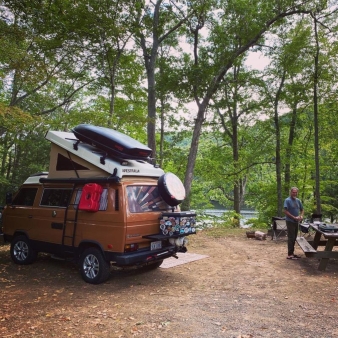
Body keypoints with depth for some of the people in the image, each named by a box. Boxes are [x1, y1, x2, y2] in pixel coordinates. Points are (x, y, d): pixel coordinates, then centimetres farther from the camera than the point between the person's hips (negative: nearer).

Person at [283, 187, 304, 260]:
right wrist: (294, 217, -19)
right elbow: (285, 211, -18)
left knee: (294, 238, 13)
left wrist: (301, 216, 0)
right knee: (291, 238, -6)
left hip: (296, 222, 7)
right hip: (290, 221, -7)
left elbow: (302, 210, 19)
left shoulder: (298, 200, 9)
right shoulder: (287, 200, -12)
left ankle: (292, 253, 22)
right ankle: (289, 255, -2)